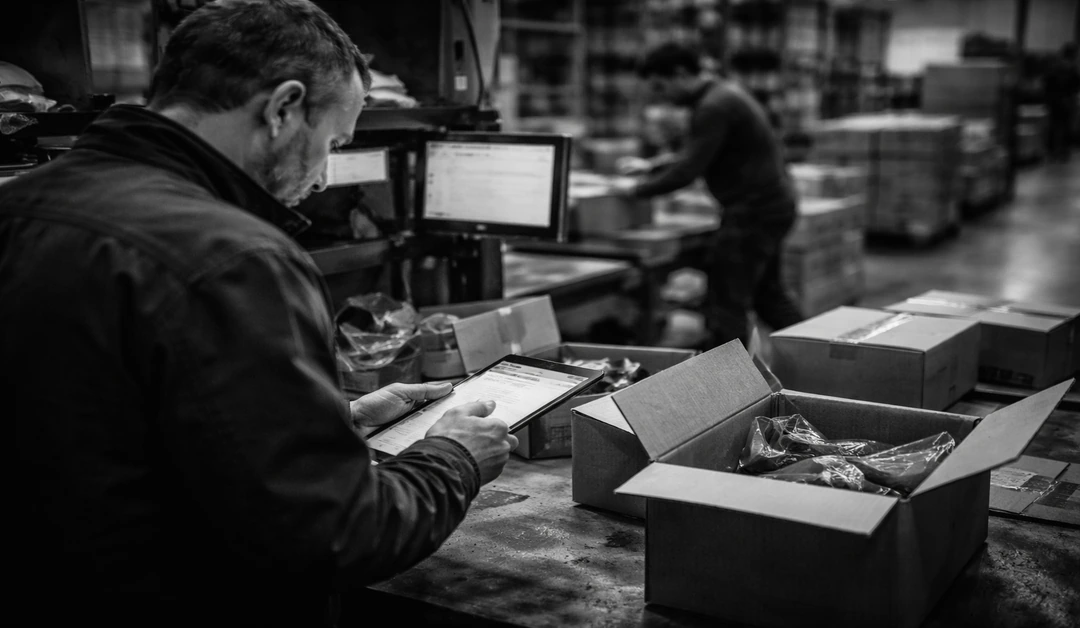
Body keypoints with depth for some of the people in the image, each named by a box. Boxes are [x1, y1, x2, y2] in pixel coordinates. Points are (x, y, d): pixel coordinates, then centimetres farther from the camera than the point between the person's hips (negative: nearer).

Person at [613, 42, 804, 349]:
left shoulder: (714, 107, -19)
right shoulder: (723, 92, 14)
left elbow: (688, 171, -22)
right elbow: (696, 155, 24)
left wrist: (638, 189, -12)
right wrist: (651, 165, 16)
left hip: (755, 211, -11)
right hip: (772, 205, 11)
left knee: (727, 303, -7)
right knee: (767, 294, 22)